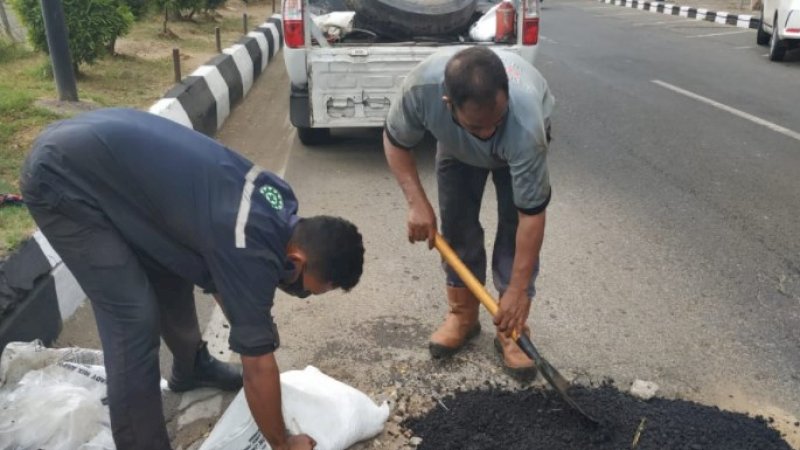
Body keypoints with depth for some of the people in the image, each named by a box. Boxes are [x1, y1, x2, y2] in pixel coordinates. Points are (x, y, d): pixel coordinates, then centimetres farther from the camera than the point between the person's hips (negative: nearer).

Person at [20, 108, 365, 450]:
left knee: (173, 275, 19)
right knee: (134, 320, -11)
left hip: (99, 148, 9)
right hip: (60, 178, -9)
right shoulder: (252, 251, -26)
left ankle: (191, 368, 42)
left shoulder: (278, 204, 0)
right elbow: (258, 369, -16)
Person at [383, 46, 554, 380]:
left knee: (515, 224, -11)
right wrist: (417, 203, -30)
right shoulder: (422, 86, -41)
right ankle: (462, 314, 13)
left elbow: (532, 215, -38)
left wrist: (517, 290, -34)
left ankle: (510, 329, -1)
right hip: (456, 144, 2)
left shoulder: (526, 125, -46)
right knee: (456, 222, -2)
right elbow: (395, 141, -21)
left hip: (519, 141, -2)